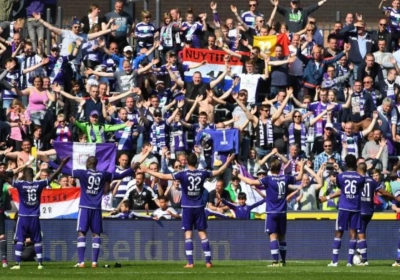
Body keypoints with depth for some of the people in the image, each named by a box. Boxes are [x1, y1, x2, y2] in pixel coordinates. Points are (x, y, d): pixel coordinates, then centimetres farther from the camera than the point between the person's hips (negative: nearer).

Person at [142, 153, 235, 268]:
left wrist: (147, 171, -2)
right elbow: (218, 172, 16)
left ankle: (190, 262, -6)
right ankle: (208, 261, 4)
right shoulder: (202, 173, 0)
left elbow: (163, 176, -10)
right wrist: (227, 162, 33)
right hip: (199, 207, 2)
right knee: (202, 234, 6)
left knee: (188, 234, 0)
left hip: (187, 207, -2)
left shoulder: (183, 174, -8)